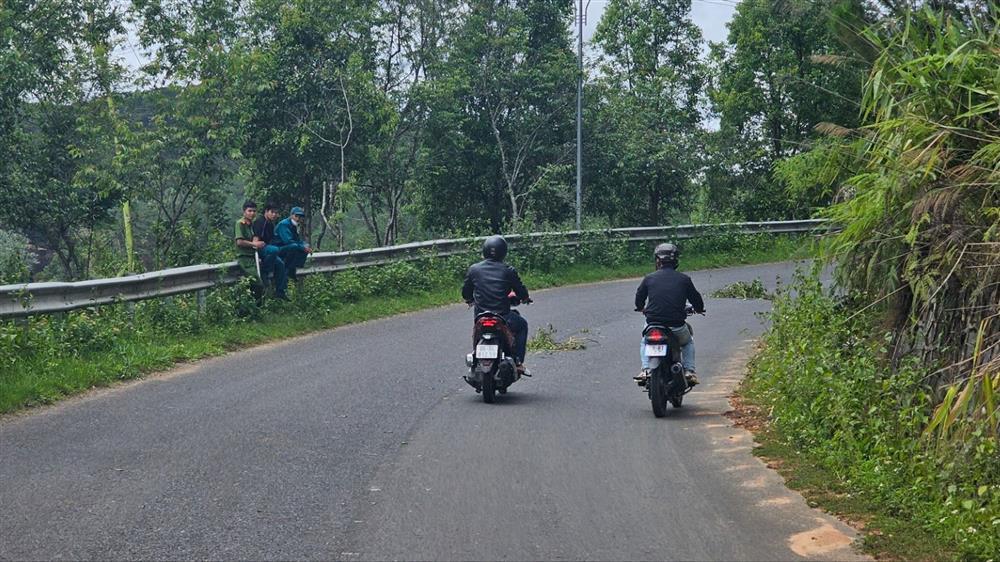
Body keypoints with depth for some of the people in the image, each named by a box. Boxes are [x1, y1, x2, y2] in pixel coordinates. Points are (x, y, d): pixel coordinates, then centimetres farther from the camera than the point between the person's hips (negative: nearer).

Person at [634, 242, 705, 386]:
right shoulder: (684, 279, 0)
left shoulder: (649, 278, 1)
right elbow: (696, 299, 9)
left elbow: (639, 300, 13)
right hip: (677, 327, 0)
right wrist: (699, 309, 33)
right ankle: (689, 371, 13)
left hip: (653, 324, 0)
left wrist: (642, 308, 37)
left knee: (645, 342, 32)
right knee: (688, 342, 32)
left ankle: (646, 369, 9)